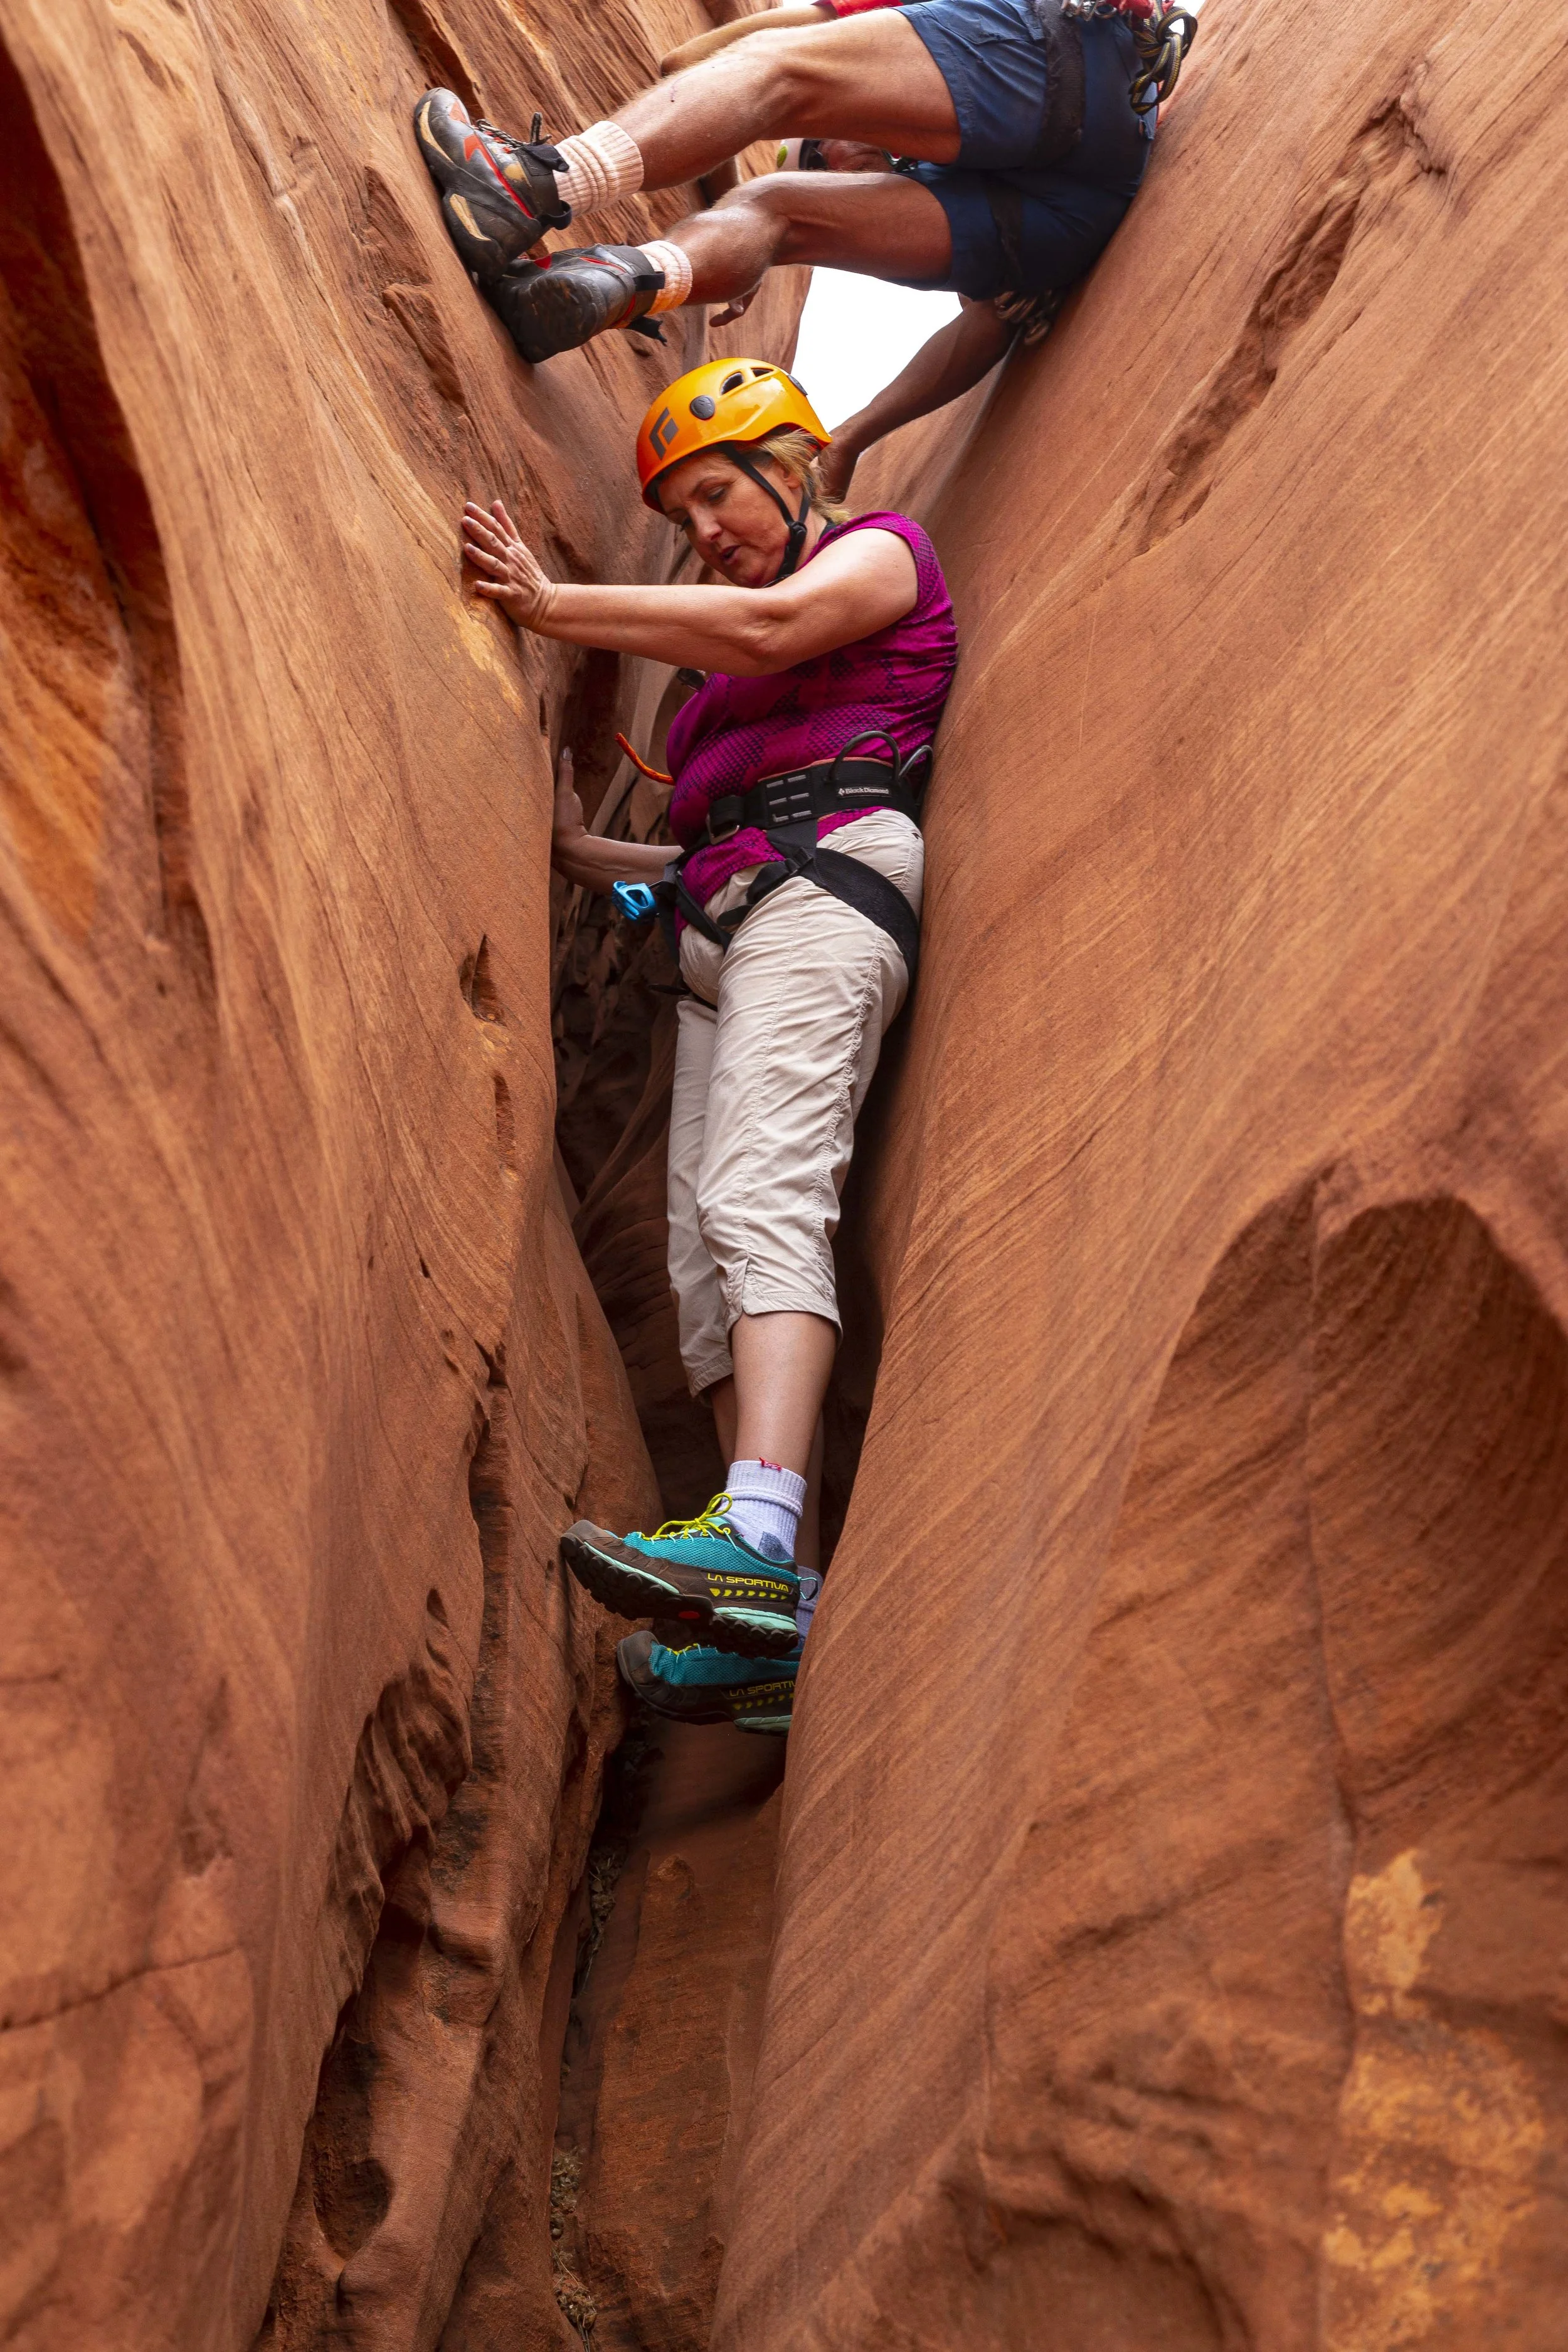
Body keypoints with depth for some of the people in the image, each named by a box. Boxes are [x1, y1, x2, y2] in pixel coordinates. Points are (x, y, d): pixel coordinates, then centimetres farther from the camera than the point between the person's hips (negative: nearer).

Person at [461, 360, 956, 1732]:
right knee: (705, 1258, -7)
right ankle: (775, 1630, -14)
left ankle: (759, 1540, -47)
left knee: (763, 1199, -29)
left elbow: (770, 627, -9)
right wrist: (590, 859, 18)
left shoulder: (884, 551, 12)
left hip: (826, 886, -8)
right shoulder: (732, 668, 35)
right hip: (725, 926, 8)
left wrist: (552, 608, -7)